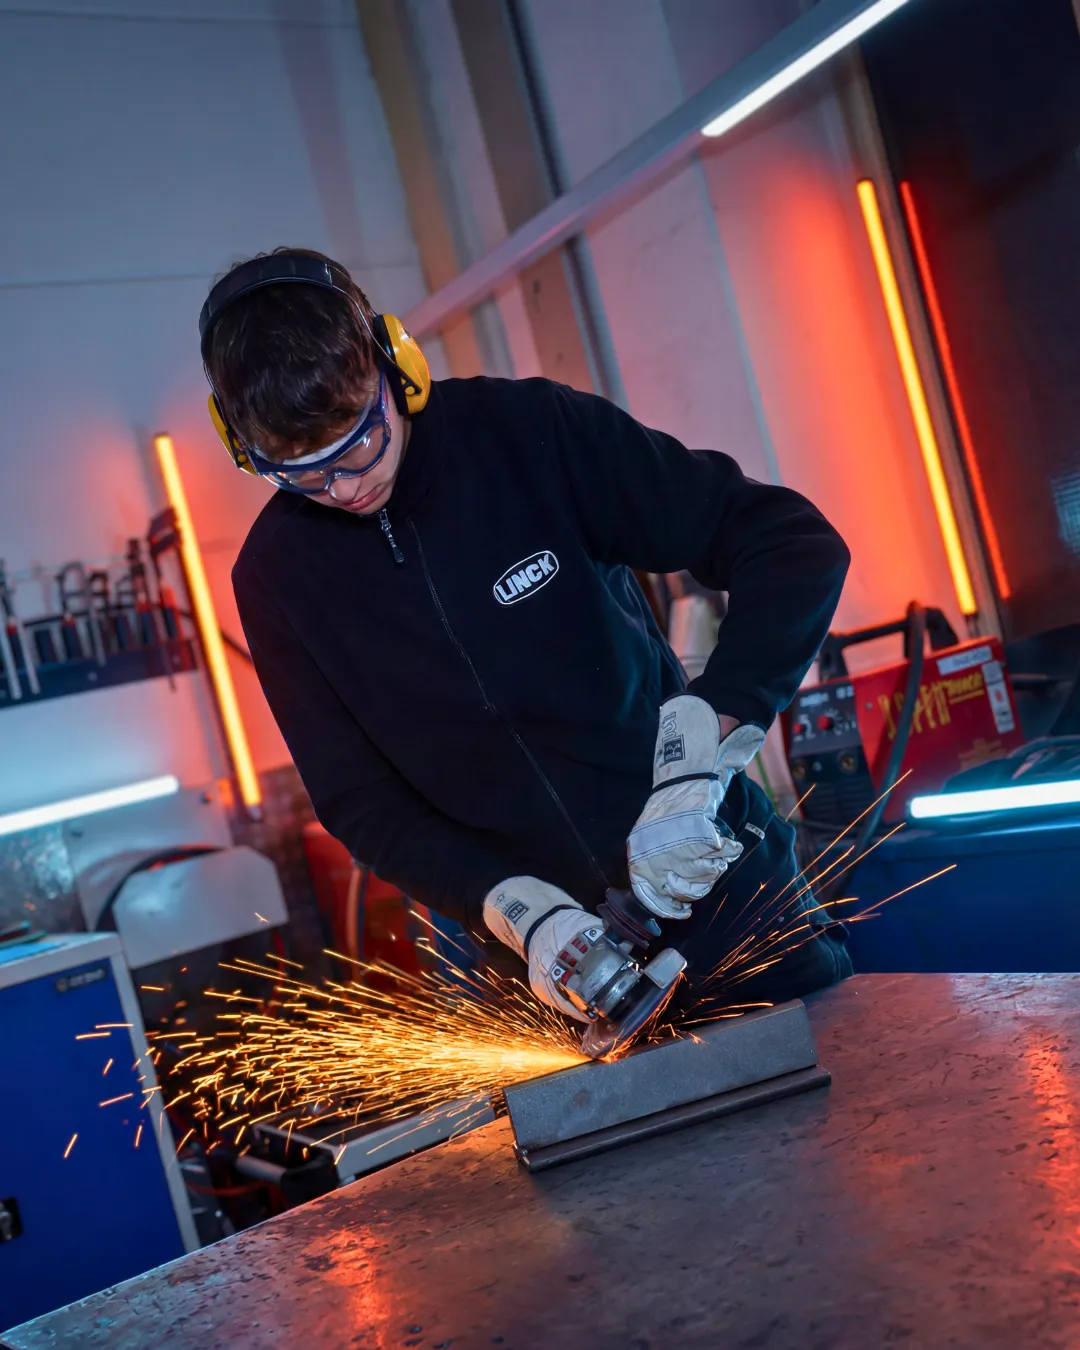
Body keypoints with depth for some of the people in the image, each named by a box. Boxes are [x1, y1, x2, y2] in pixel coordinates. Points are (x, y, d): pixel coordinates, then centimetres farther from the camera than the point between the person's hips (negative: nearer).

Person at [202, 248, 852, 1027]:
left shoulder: (525, 432, -14)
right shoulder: (275, 576, -6)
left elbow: (799, 545, -17)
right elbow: (361, 805, -4)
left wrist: (696, 759, -28)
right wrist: (521, 913, -21)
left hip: (717, 882, 0)